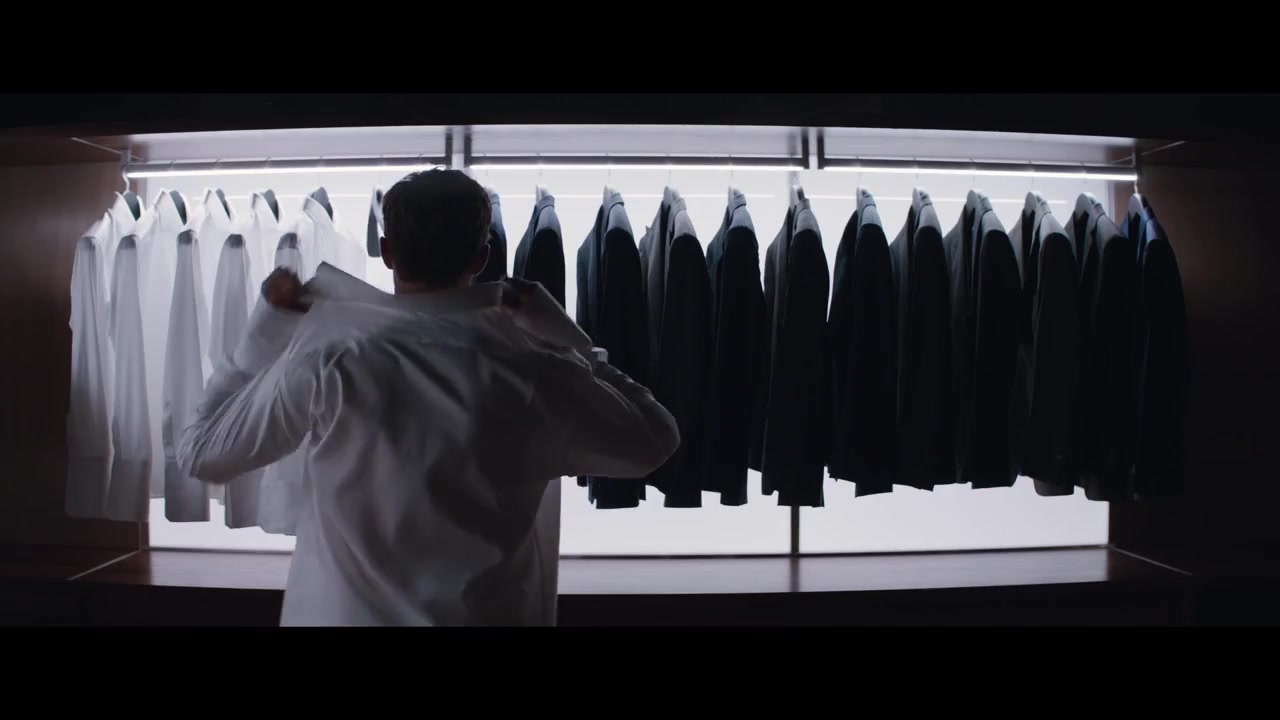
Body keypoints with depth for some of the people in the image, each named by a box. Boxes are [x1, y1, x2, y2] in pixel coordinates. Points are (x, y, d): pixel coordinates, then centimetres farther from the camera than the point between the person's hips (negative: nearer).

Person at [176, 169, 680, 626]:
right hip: (490, 614, 1)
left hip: (344, 613, 0)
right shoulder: (535, 373, -14)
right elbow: (654, 442, 1)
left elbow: (200, 453, -2)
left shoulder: (326, 365, -16)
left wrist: (267, 323, 5)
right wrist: (561, 334, 5)